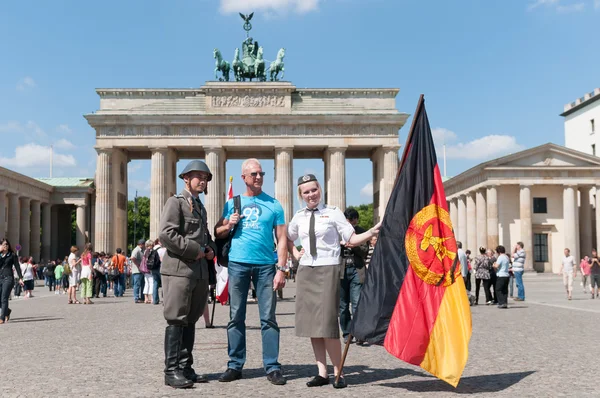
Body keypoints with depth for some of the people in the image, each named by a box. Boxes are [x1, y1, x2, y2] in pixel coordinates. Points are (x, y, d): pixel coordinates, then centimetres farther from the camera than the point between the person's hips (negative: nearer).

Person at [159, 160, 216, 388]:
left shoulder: (201, 208, 21)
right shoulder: (175, 202, -4)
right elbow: (166, 234, -17)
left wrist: (211, 249, 8)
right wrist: (195, 250, -16)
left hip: (200, 271, 8)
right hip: (178, 269, -8)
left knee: (190, 321, 10)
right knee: (176, 321, -5)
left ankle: (186, 368, 16)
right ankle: (172, 371, 0)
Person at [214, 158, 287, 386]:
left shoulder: (273, 205, 6)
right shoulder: (233, 203, 10)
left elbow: (281, 239, 3)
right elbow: (218, 233, 15)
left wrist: (281, 269, -6)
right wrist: (229, 225, -6)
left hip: (265, 265, -1)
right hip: (238, 264, 1)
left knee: (268, 318, 0)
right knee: (236, 317, 5)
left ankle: (272, 367, 4)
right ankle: (235, 365, 13)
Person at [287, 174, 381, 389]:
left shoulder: (333, 212, -3)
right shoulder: (298, 217, 10)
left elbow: (352, 240, -6)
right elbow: (287, 238, 29)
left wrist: (372, 232, -20)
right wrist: (295, 253, 12)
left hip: (327, 269, -5)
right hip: (305, 270, 5)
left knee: (327, 323, -8)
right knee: (311, 322, 5)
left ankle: (338, 373, 5)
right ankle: (322, 372, 13)